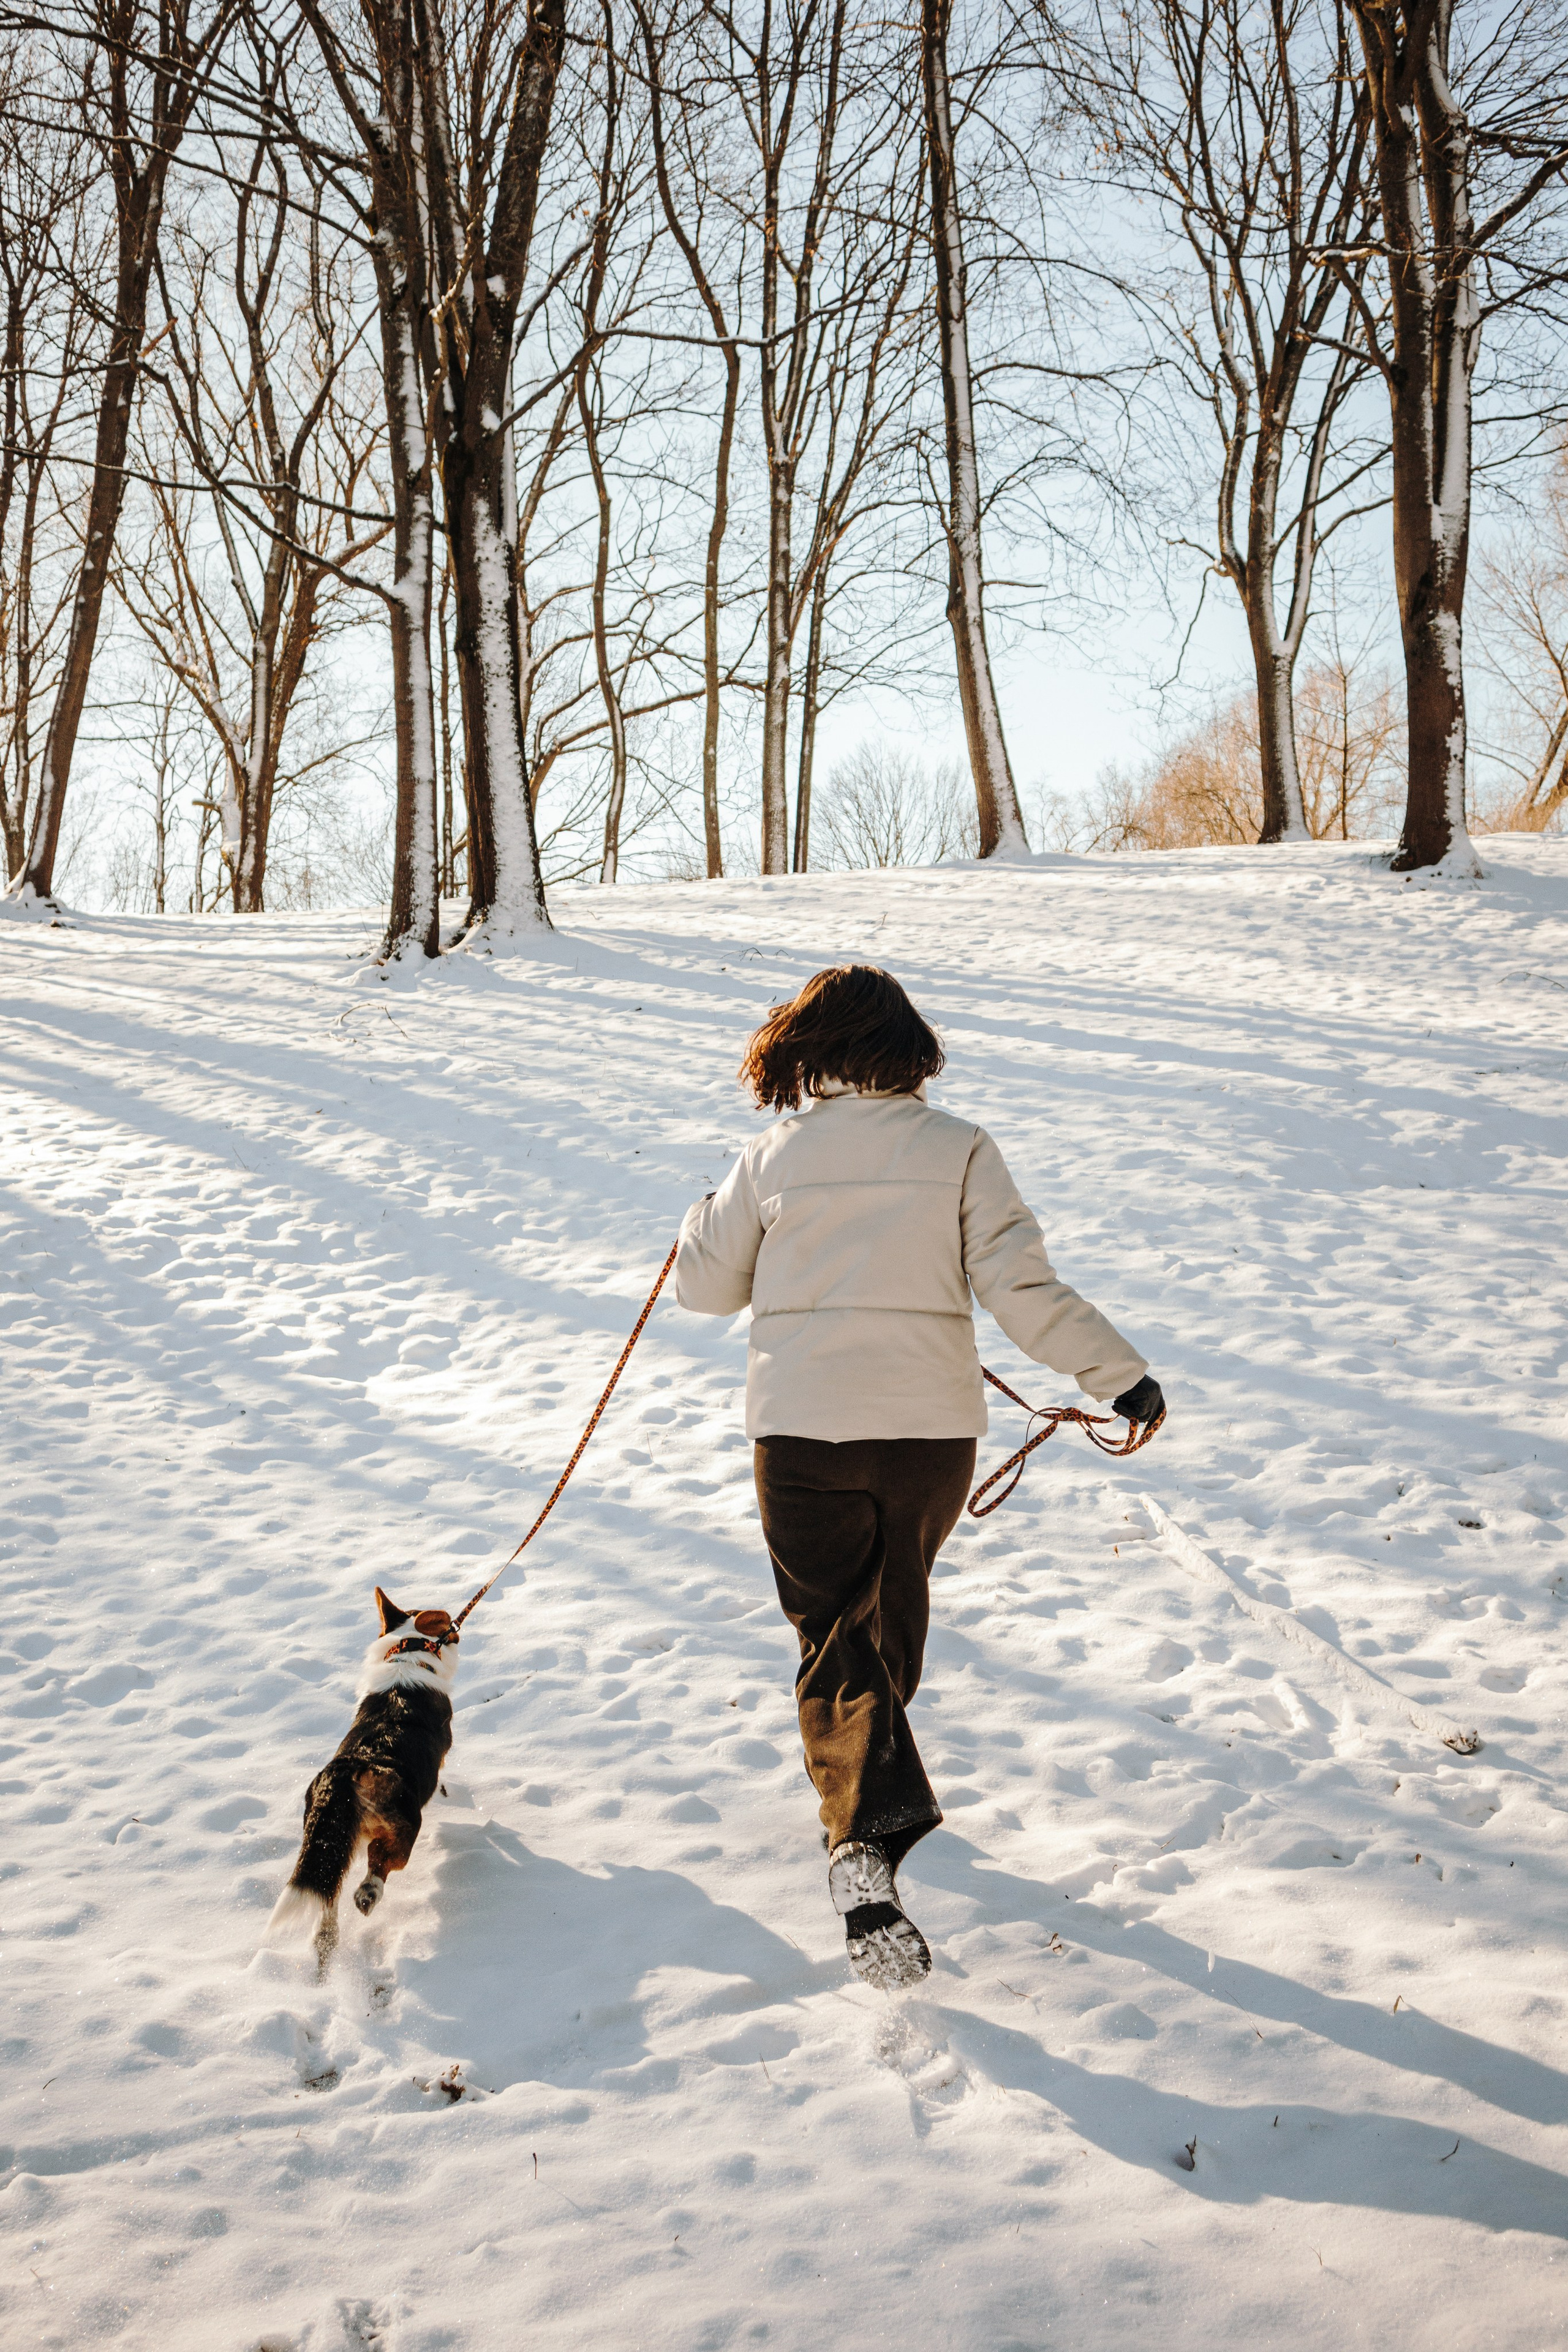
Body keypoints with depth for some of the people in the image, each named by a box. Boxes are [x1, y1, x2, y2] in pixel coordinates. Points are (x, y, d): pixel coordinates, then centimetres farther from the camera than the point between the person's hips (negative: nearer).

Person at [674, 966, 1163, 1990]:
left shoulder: (776, 1156, -1)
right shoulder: (960, 1150, -4)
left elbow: (708, 1285, 8)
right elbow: (1022, 1289, -10)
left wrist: (705, 1217, 29)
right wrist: (1121, 1373, -2)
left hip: (802, 1431, -1)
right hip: (932, 1428, 1)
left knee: (833, 1636, 6)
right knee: (892, 1614, 24)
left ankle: (868, 1838, -14)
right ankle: (875, 1787, 44)